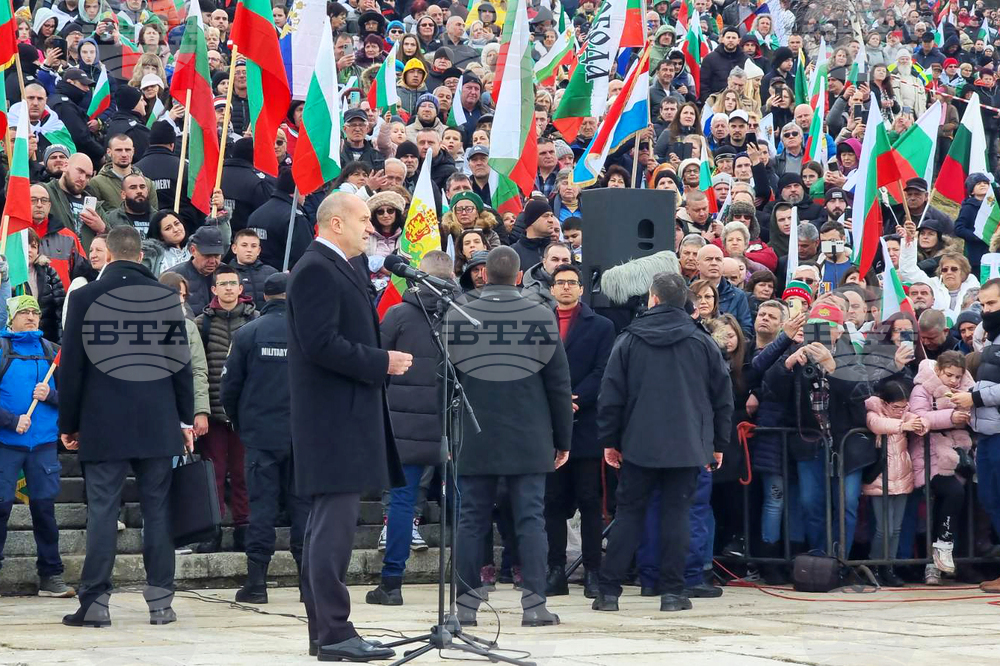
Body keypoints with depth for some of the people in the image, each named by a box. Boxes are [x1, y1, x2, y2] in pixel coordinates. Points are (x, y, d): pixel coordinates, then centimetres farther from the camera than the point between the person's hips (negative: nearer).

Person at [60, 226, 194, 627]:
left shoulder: (85, 298, -2)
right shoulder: (166, 298, 1)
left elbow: (71, 365, -1)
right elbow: (182, 364, 2)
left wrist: (68, 423, 6)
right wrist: (185, 418, 11)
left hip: (102, 426, -1)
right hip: (158, 425, 1)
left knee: (102, 511, 0)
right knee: (157, 510, 6)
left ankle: (95, 602, -3)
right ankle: (160, 601, 5)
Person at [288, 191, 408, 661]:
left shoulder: (337, 269, 19)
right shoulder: (315, 270, -13)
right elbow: (321, 345, -22)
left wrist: (383, 359, 9)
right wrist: (382, 362, -18)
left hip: (343, 419, 11)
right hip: (333, 418, -11)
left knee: (327, 523, 11)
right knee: (334, 525, -11)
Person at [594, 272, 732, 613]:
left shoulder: (629, 341, -1)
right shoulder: (703, 342, 2)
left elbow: (611, 394, 1)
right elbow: (723, 396, 6)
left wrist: (609, 440, 9)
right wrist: (719, 442, 15)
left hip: (639, 444, 0)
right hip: (687, 445, 0)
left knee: (628, 512, 6)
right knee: (677, 513, 4)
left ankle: (609, 590, 3)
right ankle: (672, 591, 0)